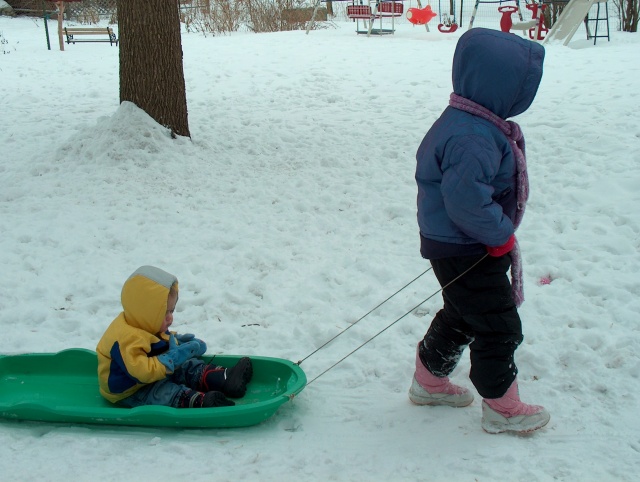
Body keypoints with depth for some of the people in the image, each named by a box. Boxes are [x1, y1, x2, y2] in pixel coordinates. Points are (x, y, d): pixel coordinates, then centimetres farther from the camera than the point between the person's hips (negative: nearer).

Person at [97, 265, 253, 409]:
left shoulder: (149, 325, 0)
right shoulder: (127, 339, -34)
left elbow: (162, 340, 21)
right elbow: (142, 371, -40)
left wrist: (175, 340, 0)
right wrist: (173, 358, -36)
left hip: (154, 372, 9)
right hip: (129, 392, -9)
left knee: (187, 366, -5)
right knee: (162, 392, -33)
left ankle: (224, 379, -21)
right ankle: (199, 401, -52)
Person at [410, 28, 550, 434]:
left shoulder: (471, 123, 5)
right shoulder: (473, 138, -30)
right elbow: (466, 198, -36)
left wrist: (498, 233, 15)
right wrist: (501, 235, -22)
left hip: (456, 247, 11)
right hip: (468, 255, -11)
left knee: (462, 316, 25)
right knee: (499, 327, 3)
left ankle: (429, 380, 40)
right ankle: (502, 408, 17)